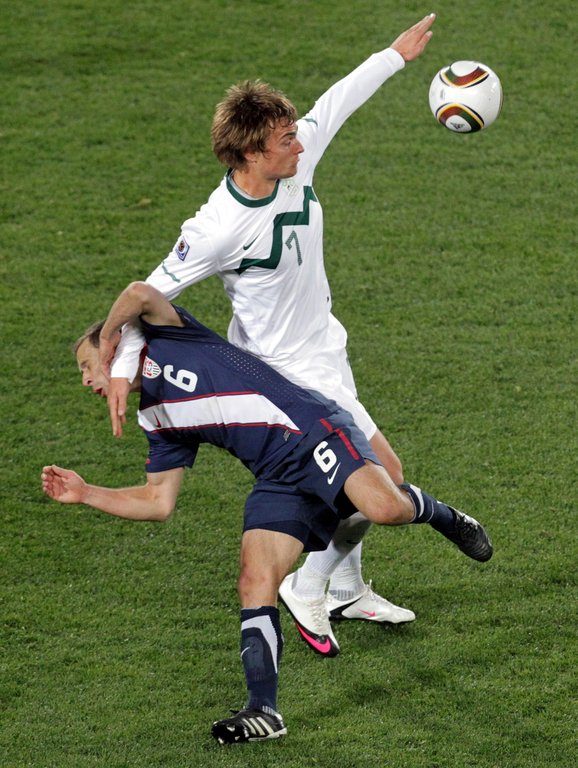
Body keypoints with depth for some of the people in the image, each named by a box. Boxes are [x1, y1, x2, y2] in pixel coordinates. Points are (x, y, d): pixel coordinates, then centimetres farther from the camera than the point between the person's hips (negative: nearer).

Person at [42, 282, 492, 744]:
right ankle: (263, 711, -14)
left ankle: (439, 516, 2)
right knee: (255, 583, -11)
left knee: (384, 508, -31)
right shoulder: (158, 420, 22)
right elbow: (158, 502, 23)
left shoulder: (163, 339, 5)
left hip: (313, 432, -7)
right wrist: (84, 494, 20)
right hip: (278, 481, 7)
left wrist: (107, 338, -1)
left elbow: (141, 294, -17)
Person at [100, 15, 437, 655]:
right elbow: (155, 290, -19)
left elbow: (336, 104, 8)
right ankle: (307, 588, 9)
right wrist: (120, 369, -18)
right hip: (288, 375, -8)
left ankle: (346, 591, 41)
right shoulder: (220, 228, -30)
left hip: (323, 353, 8)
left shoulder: (297, 160, -11)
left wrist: (396, 54, 19)